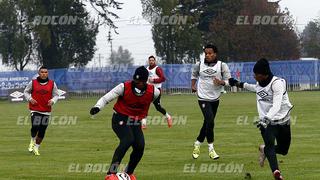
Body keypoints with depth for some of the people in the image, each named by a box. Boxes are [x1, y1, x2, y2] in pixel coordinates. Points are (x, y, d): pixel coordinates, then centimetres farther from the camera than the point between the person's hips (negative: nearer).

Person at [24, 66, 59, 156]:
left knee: (42, 131, 3)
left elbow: (56, 95, 10)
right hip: (35, 110, -2)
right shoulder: (33, 83, 1)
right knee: (35, 127, -19)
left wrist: (53, 100, -11)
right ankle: (32, 141, 11)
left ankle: (36, 148, 19)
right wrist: (30, 99, -7)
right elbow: (26, 92, 12)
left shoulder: (52, 84, 4)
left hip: (46, 110, 2)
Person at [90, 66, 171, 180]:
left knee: (140, 147, -11)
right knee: (128, 140, -29)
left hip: (136, 123, 4)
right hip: (120, 120, -4)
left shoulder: (153, 92, -11)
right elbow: (106, 98, -14)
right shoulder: (124, 87, -19)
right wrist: (97, 107, -36)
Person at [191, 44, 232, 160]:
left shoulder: (222, 66, -5)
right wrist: (193, 85, 7)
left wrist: (221, 82, -22)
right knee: (210, 121, -17)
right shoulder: (199, 65, -2)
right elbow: (194, 75, 19)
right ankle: (211, 148, -9)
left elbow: (228, 80, -3)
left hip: (215, 99, 2)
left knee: (207, 123, 12)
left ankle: (197, 144, 33)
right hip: (203, 98, -2)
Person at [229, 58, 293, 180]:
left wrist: (266, 118, -46)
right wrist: (242, 85, 34)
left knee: (283, 150, 10)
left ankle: (264, 149, 38)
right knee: (270, 145, -24)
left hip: (282, 122, -3)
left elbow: (276, 105, -32)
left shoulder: (277, 83, -20)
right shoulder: (260, 82, 3)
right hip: (266, 122, 3)